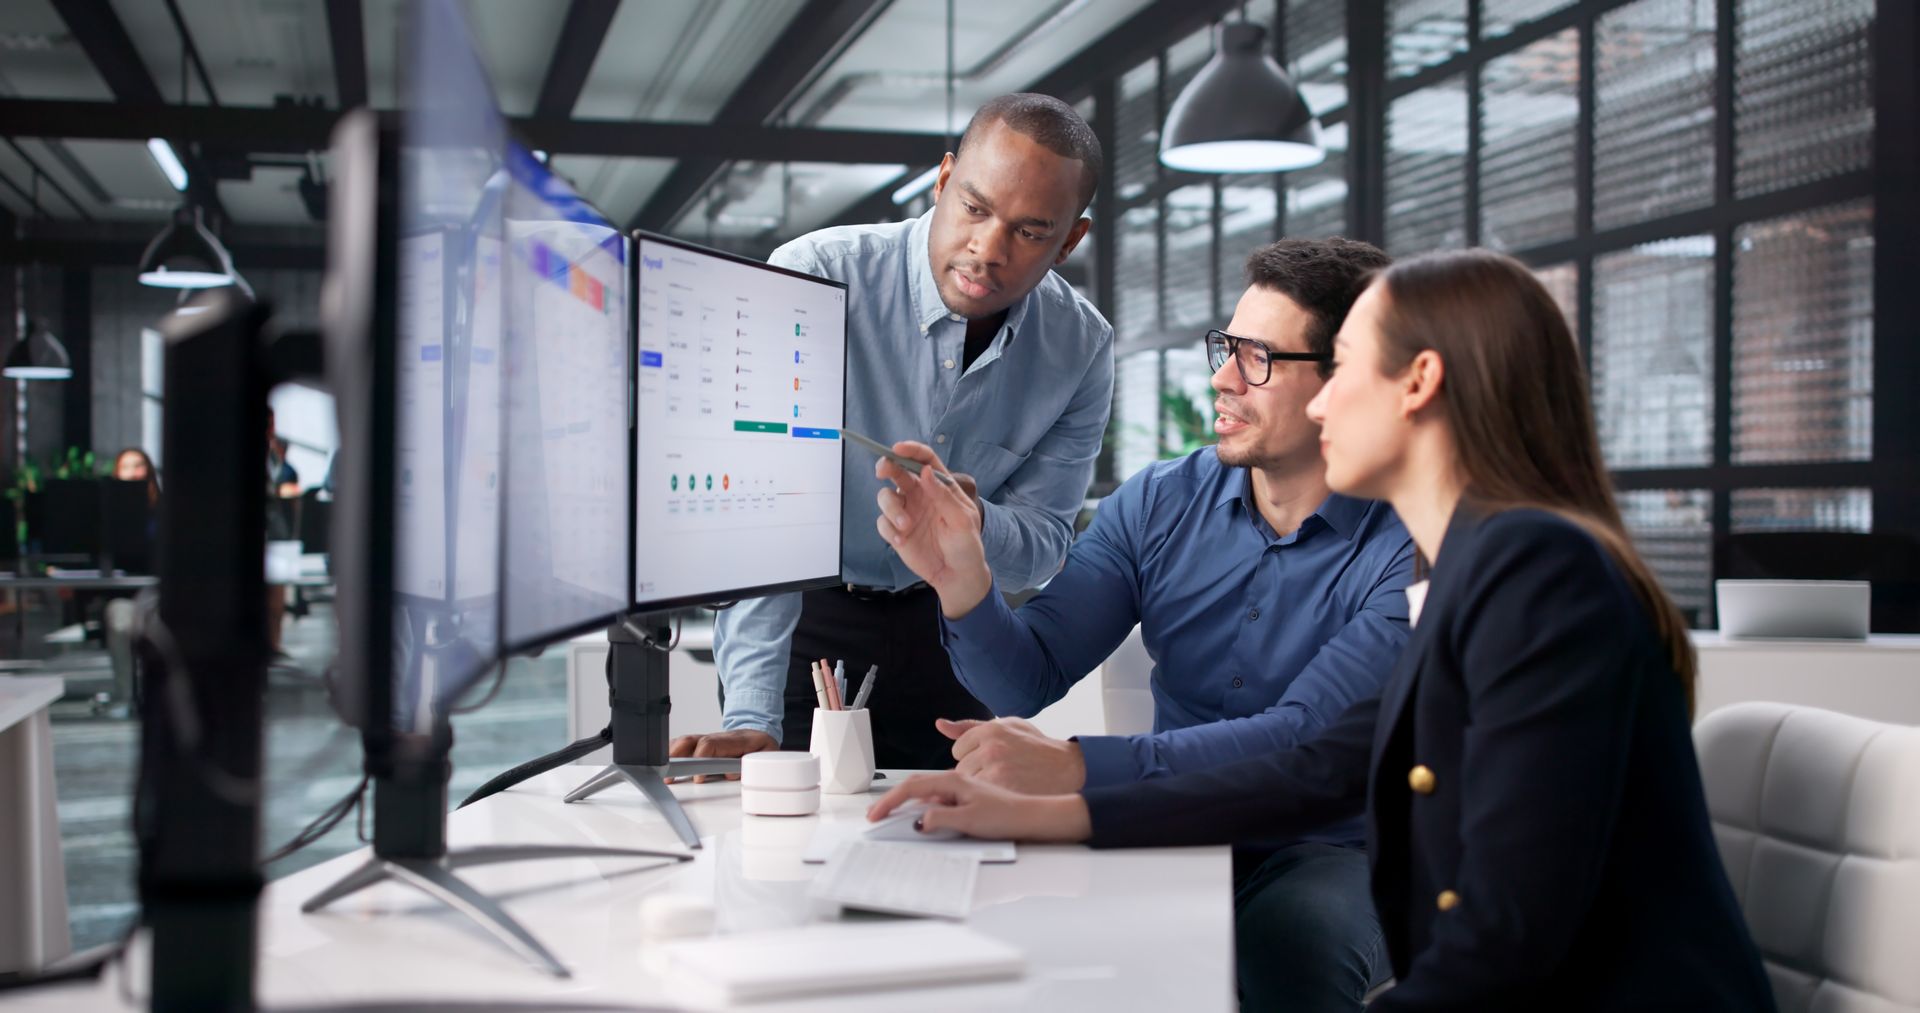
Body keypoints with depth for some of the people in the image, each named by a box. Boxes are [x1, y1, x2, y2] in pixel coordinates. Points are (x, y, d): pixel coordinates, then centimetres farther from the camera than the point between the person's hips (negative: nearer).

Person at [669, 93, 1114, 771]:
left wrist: (970, 522, -30)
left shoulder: (1081, 347, -8)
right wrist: (752, 722, -36)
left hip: (953, 632, 3)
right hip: (804, 623, -3)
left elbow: (1042, 546, -5)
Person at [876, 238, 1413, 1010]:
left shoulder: (1408, 549, -13)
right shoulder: (1159, 504, 4)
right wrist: (963, 584, -23)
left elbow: (1305, 742, -25)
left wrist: (1077, 767, -35)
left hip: (1328, 852, -3)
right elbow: (1026, 681, 0)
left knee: (1292, 941, -37)